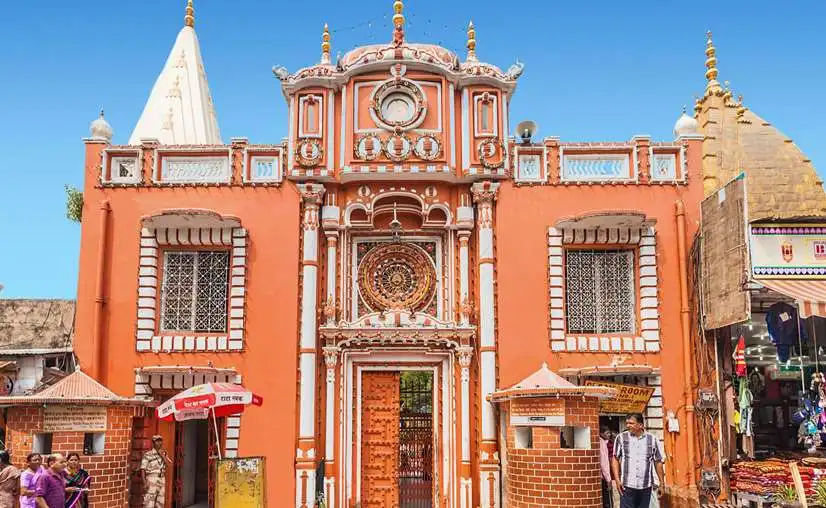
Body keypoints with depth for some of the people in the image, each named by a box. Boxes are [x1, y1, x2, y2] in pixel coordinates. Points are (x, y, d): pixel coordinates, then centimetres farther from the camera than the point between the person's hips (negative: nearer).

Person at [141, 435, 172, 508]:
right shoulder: (148, 454, -6)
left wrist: (161, 454, -9)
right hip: (151, 480, -6)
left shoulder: (164, 454, 11)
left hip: (162, 480, 6)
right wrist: (144, 483, -17)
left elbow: (169, 464, -4)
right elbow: (142, 469, -9)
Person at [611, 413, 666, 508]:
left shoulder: (652, 439, 3)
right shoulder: (621, 438, 1)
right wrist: (617, 480, -6)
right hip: (627, 486, -1)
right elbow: (615, 459, 3)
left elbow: (658, 462, 8)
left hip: (646, 486, 1)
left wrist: (662, 484, 8)